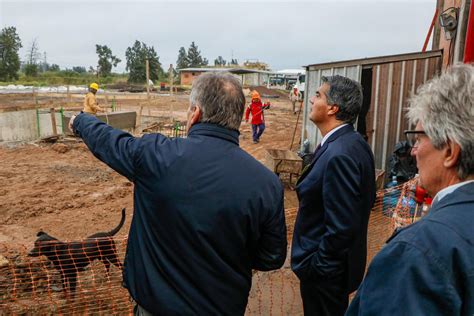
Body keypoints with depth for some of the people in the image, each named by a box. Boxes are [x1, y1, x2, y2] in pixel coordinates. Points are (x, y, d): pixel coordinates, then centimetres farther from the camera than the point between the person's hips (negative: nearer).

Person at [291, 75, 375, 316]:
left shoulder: (339, 155, -30)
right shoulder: (355, 143, 0)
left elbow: (341, 228, -29)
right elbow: (367, 200, 9)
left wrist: (316, 265, -16)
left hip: (325, 269, -9)